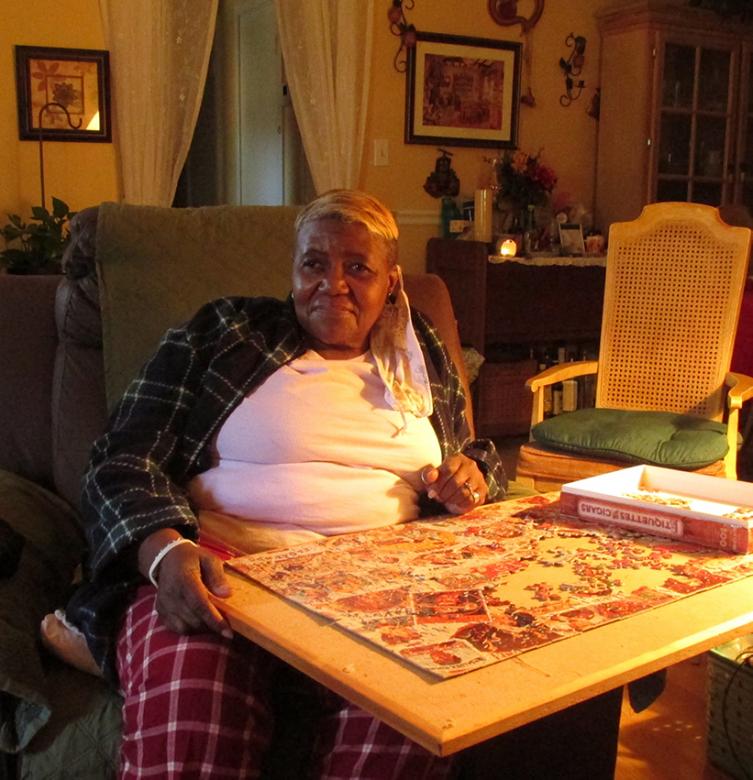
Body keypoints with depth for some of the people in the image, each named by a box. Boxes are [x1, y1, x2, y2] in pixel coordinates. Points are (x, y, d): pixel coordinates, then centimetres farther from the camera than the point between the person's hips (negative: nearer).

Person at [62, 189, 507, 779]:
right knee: (187, 690, -37)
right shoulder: (221, 333, 10)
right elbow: (123, 464, 2)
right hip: (213, 565, -2)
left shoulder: (424, 358, 21)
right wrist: (167, 552, -20)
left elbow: (473, 460, 33)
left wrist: (472, 475, 6)